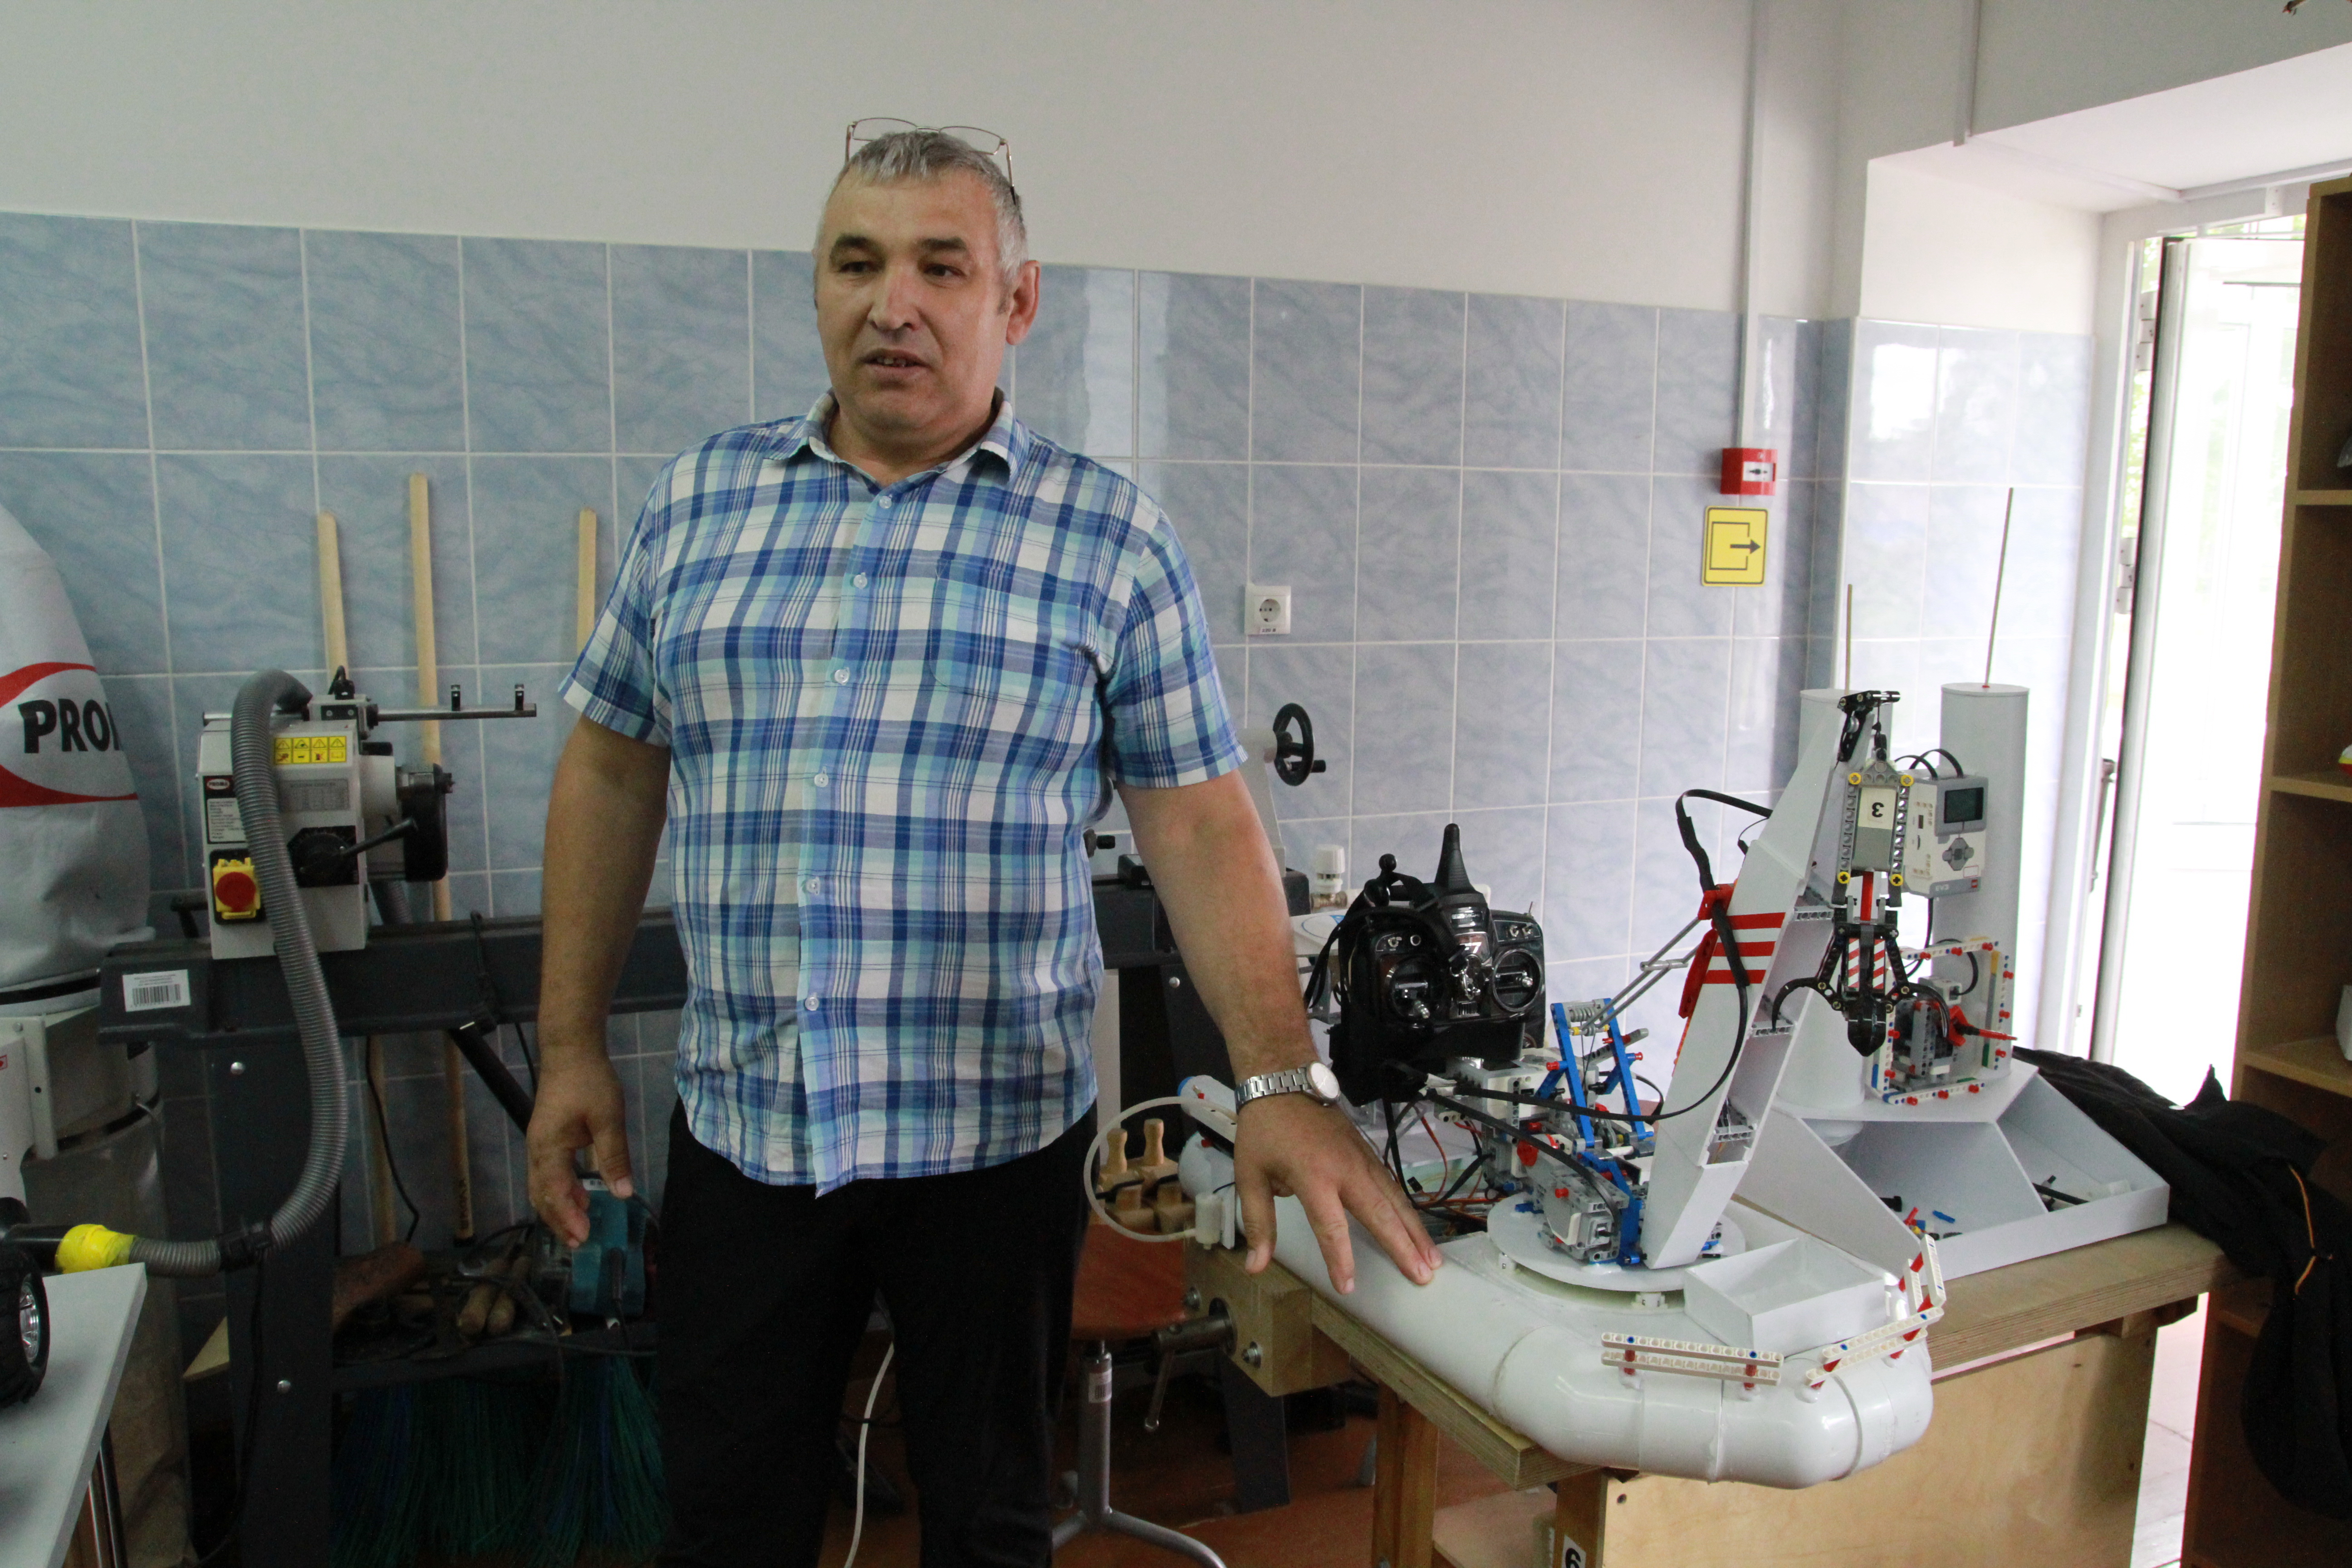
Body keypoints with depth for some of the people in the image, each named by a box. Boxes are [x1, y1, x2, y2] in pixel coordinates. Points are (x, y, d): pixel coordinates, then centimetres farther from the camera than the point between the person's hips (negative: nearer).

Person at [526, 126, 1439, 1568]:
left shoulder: (1111, 540, -4)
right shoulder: (699, 504, 5)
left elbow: (1202, 826, -8)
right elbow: (612, 773, 9)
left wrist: (1284, 1083, -18)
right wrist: (573, 1045, 7)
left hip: (995, 1137, -2)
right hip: (739, 1127, 3)